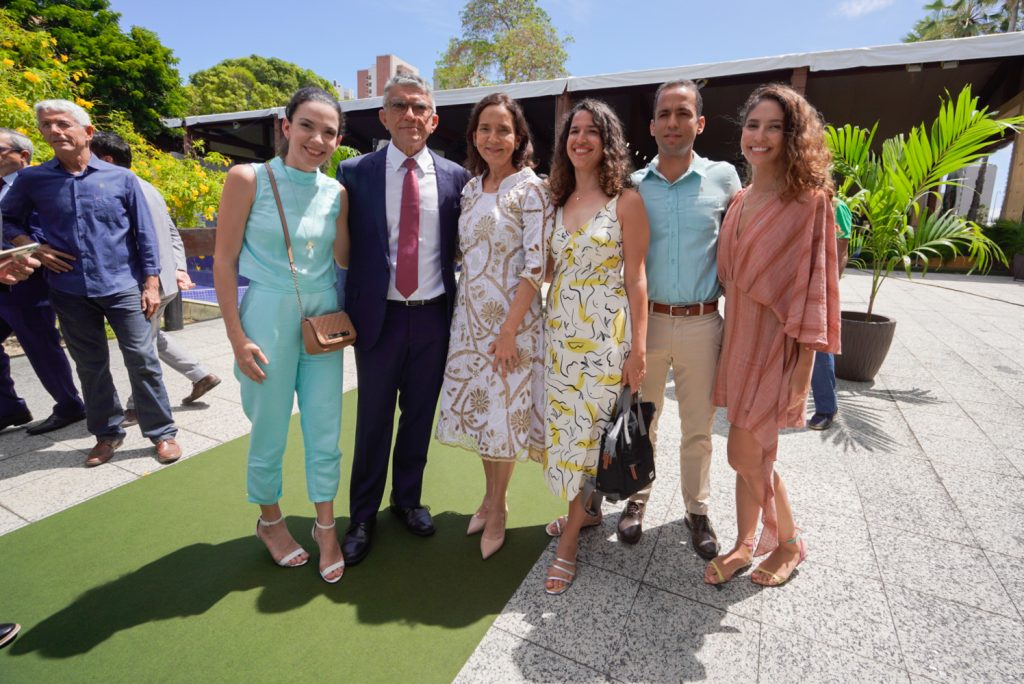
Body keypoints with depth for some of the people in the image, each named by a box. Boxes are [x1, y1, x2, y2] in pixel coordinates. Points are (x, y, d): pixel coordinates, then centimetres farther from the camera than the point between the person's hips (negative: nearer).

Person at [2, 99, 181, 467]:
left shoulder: (121, 178, 1)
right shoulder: (32, 179, 5)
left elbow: (144, 235, 1)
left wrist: (152, 283, -4)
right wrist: (33, 247, -2)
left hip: (123, 287, -2)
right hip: (70, 292, 3)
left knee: (142, 361, -2)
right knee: (90, 367, 11)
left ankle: (162, 432, 10)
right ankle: (107, 433, 25)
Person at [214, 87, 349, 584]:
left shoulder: (336, 192, 5)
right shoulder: (248, 179, -5)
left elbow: (342, 261, 5)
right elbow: (224, 261, -6)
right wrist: (237, 338, -9)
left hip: (323, 316, 3)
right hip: (267, 316, -3)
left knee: (325, 430, 10)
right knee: (269, 430, 11)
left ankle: (326, 526, 30)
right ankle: (269, 520, 37)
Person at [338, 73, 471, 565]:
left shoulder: (455, 177, 4)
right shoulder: (355, 173, 0)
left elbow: (463, 248, 8)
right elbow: (343, 248, 1)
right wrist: (341, 311, -3)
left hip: (434, 317, 2)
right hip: (379, 316, -1)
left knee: (420, 416, 14)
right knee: (373, 420, 9)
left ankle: (408, 499, 37)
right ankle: (363, 516, 30)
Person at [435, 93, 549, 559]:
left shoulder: (531, 188, -9)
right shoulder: (470, 188, 10)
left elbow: (537, 264, -15)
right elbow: (463, 254, 14)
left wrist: (509, 330, -18)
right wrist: (464, 315, 6)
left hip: (512, 318, -6)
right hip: (470, 316, 6)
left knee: (504, 411, 6)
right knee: (478, 408, 13)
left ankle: (497, 508, 28)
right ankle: (490, 497, 35)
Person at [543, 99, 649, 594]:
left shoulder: (626, 201, -4)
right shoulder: (558, 201, 12)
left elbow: (636, 279, -7)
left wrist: (638, 349, -10)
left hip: (606, 334, -5)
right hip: (561, 331, 5)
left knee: (590, 429, 1)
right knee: (567, 427, 12)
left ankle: (569, 540, 16)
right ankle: (583, 509, 34)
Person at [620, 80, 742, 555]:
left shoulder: (724, 178, 2)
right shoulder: (633, 185, 4)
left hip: (701, 323, 0)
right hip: (645, 319, 1)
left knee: (698, 427, 12)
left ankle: (697, 510, 32)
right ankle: (637, 498, 33)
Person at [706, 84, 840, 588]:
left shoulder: (809, 199, -9)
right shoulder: (740, 200, 10)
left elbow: (814, 284, -12)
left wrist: (804, 367, -14)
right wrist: (730, 335, 12)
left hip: (776, 340, -6)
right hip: (738, 335, 6)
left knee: (745, 454, -1)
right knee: (751, 452, 14)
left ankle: (789, 542, 27)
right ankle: (744, 545, 31)